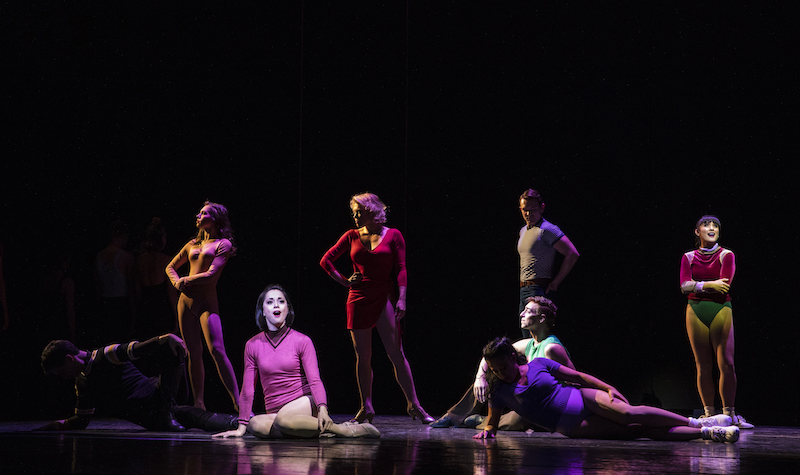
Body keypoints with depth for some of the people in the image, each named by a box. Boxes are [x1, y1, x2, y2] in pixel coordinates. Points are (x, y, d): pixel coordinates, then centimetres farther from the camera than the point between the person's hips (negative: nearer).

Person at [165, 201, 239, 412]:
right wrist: (177, 282, 7)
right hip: (185, 300, 6)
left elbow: (211, 274, -10)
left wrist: (186, 280, -1)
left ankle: (238, 403, -20)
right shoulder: (193, 244, 18)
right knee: (193, 354, 5)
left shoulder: (223, 244, 1)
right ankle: (198, 403, 10)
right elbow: (170, 267, 27)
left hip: (206, 302, -6)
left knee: (217, 351, -18)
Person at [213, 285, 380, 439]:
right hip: (274, 411, 3)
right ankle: (321, 430, -20)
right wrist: (241, 427, 4)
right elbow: (247, 389, 8)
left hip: (305, 404, -3)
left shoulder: (302, 341, 0)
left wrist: (322, 408, -26)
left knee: (283, 420, -39)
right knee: (256, 425, -33)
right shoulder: (253, 345, 7)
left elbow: (314, 380, -8)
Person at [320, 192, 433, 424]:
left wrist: (401, 298, -12)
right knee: (362, 357, 4)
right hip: (358, 299, 3)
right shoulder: (352, 236, 8)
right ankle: (366, 407, 11)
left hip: (384, 298, -3)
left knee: (396, 354, -8)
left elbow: (401, 269, -3)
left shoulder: (393, 235, 2)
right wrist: (344, 281, 6)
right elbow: (326, 260, 14)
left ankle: (414, 405, -5)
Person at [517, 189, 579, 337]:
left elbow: (573, 254, -17)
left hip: (540, 290, -9)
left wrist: (555, 283, -14)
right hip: (523, 290, 9)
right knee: (527, 338, 9)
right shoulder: (523, 231, 18)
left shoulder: (547, 230, -10)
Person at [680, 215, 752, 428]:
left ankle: (729, 413, -4)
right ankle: (709, 414, 5)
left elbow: (725, 285, -10)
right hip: (696, 311, 2)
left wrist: (697, 285, -5)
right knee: (703, 366, 1)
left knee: (726, 364, -9)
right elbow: (684, 286, -3)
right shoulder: (689, 257, 10)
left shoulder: (726, 255, 4)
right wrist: (710, 285, -14)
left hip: (721, 310, -2)